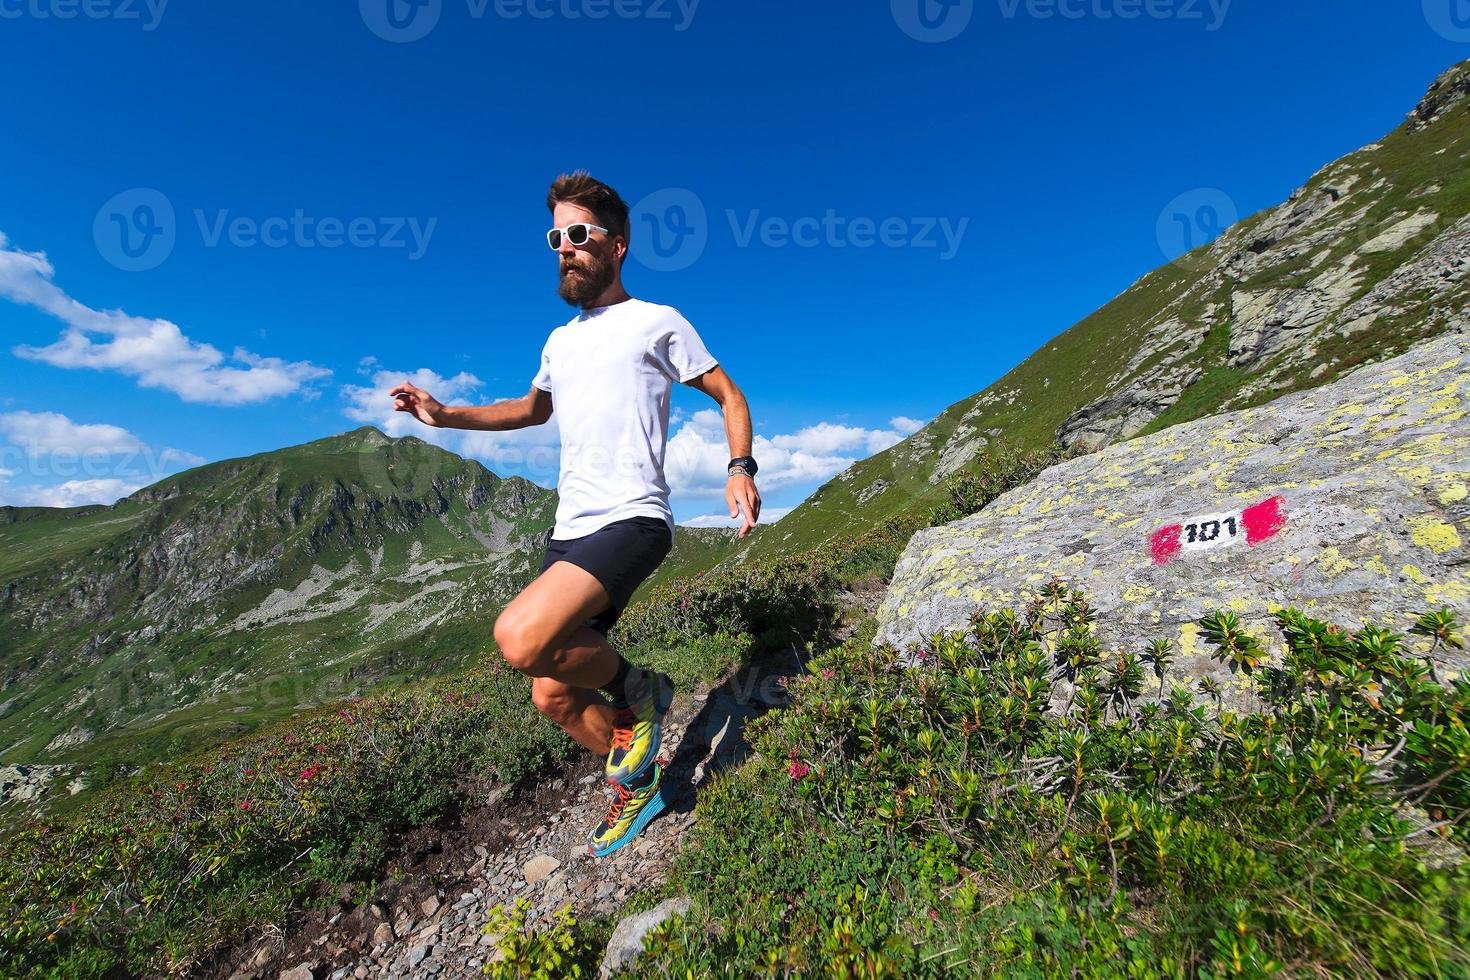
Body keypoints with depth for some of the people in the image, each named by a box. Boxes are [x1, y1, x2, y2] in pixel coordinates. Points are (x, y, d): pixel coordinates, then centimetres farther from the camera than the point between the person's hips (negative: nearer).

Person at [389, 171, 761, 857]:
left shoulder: (658, 322, 3)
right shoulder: (560, 341, 20)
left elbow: (728, 396, 6)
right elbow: (533, 408, 36)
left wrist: (740, 468, -13)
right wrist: (445, 415, 22)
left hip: (631, 520, -7)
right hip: (570, 528, 8)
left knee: (521, 637, -30)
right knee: (553, 697, 10)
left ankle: (636, 691, -1)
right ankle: (637, 784, 33)